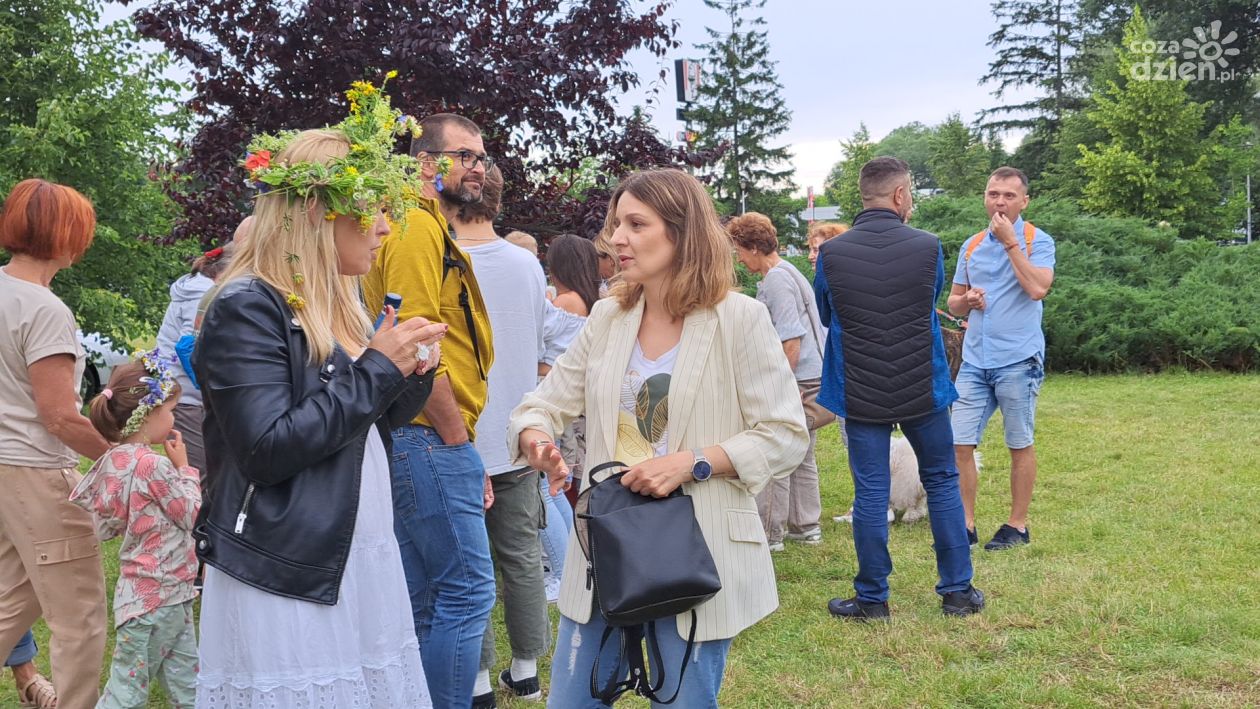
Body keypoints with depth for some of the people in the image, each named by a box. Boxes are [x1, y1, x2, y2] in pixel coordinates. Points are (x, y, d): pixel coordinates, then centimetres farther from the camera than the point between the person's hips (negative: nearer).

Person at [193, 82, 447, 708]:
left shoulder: (342, 304, 13)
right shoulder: (247, 308, -13)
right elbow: (267, 450, -21)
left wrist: (410, 374, 0)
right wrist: (376, 368, -16)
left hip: (363, 559, 8)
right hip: (285, 578, -8)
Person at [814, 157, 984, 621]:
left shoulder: (831, 253, -8)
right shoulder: (928, 247, -8)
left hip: (860, 394, 0)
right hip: (923, 390, 0)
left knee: (870, 493, 6)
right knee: (942, 482, 14)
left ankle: (872, 599, 14)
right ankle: (958, 591, 20)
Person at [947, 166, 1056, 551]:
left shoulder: (1038, 241, -3)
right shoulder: (971, 246, 13)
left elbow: (1037, 288, -20)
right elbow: (953, 302, 19)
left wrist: (1009, 241, -15)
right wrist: (966, 300, -5)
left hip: (1017, 360, -5)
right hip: (974, 360, 5)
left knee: (1020, 444, 6)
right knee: (959, 444, 1)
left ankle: (1018, 524, 18)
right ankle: (966, 524, 10)